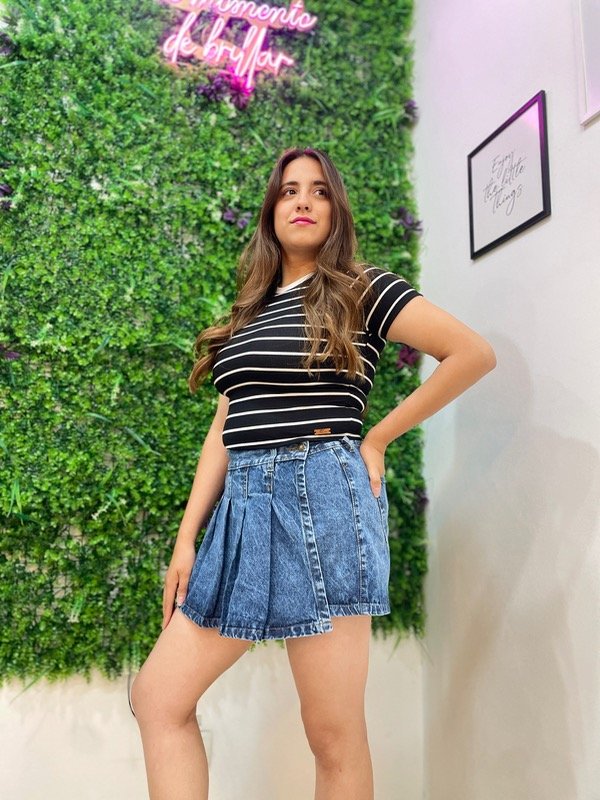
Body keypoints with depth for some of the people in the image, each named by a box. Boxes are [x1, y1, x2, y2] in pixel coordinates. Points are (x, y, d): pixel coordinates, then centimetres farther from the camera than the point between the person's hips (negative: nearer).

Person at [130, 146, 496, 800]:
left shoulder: (361, 290, 2)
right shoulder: (251, 311, 18)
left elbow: (475, 354, -5)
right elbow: (224, 430, 14)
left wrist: (377, 436, -4)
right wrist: (186, 538, 9)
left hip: (322, 499, -6)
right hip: (243, 505, 7)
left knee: (333, 733, 5)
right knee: (157, 697, 7)